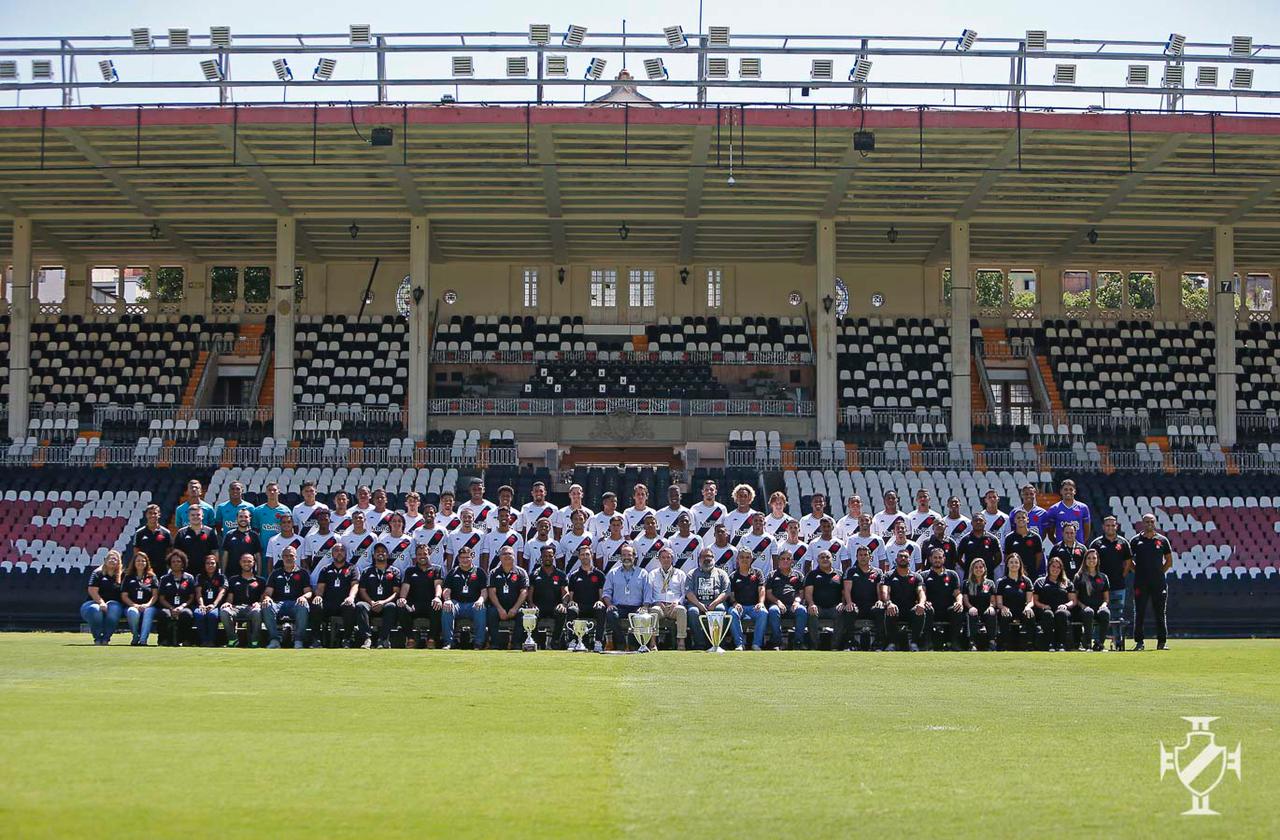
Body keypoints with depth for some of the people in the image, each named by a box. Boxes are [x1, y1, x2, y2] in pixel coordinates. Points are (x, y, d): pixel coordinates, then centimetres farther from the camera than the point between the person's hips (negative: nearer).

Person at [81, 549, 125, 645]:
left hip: (114, 604, 2)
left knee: (114, 609, -33)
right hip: (94, 602, -2)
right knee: (95, 610, -37)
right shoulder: (97, 573, 3)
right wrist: (101, 603, -20)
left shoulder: (120, 576, 15)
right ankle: (97, 638, -19)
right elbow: (92, 590, -8)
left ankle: (106, 638, -23)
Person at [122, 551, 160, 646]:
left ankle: (143, 640, -48)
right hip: (131, 606, 0)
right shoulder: (128, 577, 17)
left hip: (148, 606, 0)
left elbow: (155, 595, 7)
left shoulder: (152, 577, 17)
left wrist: (147, 605, -13)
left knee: (148, 612, -38)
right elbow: (124, 596, 9)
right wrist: (135, 605, -9)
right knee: (133, 613, -37)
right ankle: (136, 637, -14)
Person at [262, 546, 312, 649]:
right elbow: (268, 592, 17)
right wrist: (267, 597, -8)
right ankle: (274, 640, -31)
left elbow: (308, 592, 11)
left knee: (303, 606, -38)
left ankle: (298, 640, -33)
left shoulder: (302, 573, 21)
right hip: (279, 603, 2)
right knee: (267, 607, -34)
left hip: (295, 603, -1)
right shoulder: (276, 573, 25)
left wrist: (304, 596, -13)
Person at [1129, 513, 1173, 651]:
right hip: (1140, 583, -1)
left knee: (1161, 613, 3)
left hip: (1158, 582, 1)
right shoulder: (1135, 540, 6)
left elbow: (1169, 561, 14)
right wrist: (1138, 571, 4)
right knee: (1139, 613, -1)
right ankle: (1139, 642, 5)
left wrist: (1160, 572, 5)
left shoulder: (1162, 540, 8)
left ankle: (1162, 642, 9)